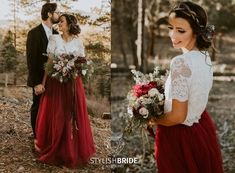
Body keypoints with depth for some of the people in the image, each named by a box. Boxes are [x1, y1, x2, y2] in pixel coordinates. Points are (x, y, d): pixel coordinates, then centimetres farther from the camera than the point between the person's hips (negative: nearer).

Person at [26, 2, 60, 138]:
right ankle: (37, 137, 21)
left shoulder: (56, 34, 9)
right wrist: (36, 83, -18)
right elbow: (31, 60, -13)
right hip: (40, 80, -5)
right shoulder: (34, 33, -9)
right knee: (38, 109, 7)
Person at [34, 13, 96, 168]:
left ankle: (75, 149, 19)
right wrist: (43, 82, -7)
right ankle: (56, 150, 16)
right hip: (56, 82, -1)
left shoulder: (78, 41, 4)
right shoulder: (54, 39, 0)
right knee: (56, 116, 2)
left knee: (74, 116, 5)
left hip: (73, 83, 1)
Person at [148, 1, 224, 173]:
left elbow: (178, 116, -25)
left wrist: (153, 120, -7)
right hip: (203, 127, 8)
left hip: (180, 135, -8)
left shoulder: (181, 62, -29)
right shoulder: (205, 56, -2)